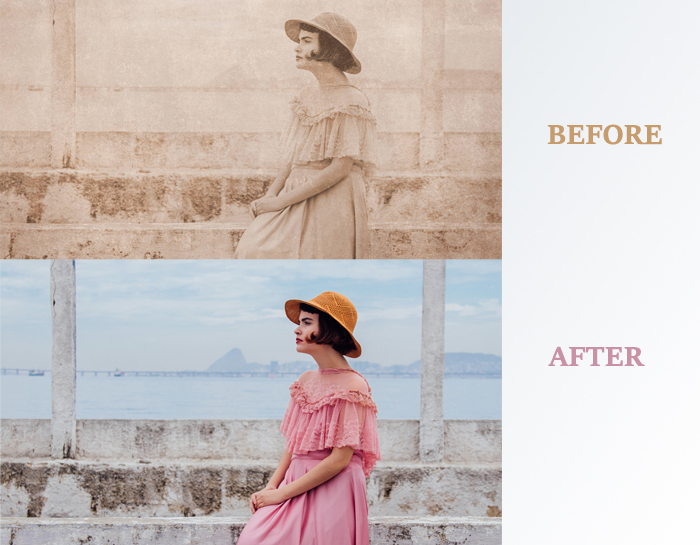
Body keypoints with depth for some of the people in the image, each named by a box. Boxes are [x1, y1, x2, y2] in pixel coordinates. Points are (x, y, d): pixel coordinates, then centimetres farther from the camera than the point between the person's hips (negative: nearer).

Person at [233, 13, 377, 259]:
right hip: (298, 201, 7)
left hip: (329, 205, -7)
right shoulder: (307, 97, 14)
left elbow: (340, 168, -16)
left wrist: (281, 201, -15)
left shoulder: (350, 102, -10)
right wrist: (270, 195, -4)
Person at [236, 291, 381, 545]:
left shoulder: (352, 387, -12)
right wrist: (272, 486, -2)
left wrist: (281, 494, -14)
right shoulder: (306, 381, 11)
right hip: (296, 485, 6)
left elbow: (339, 460, -16)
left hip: (332, 492, -6)